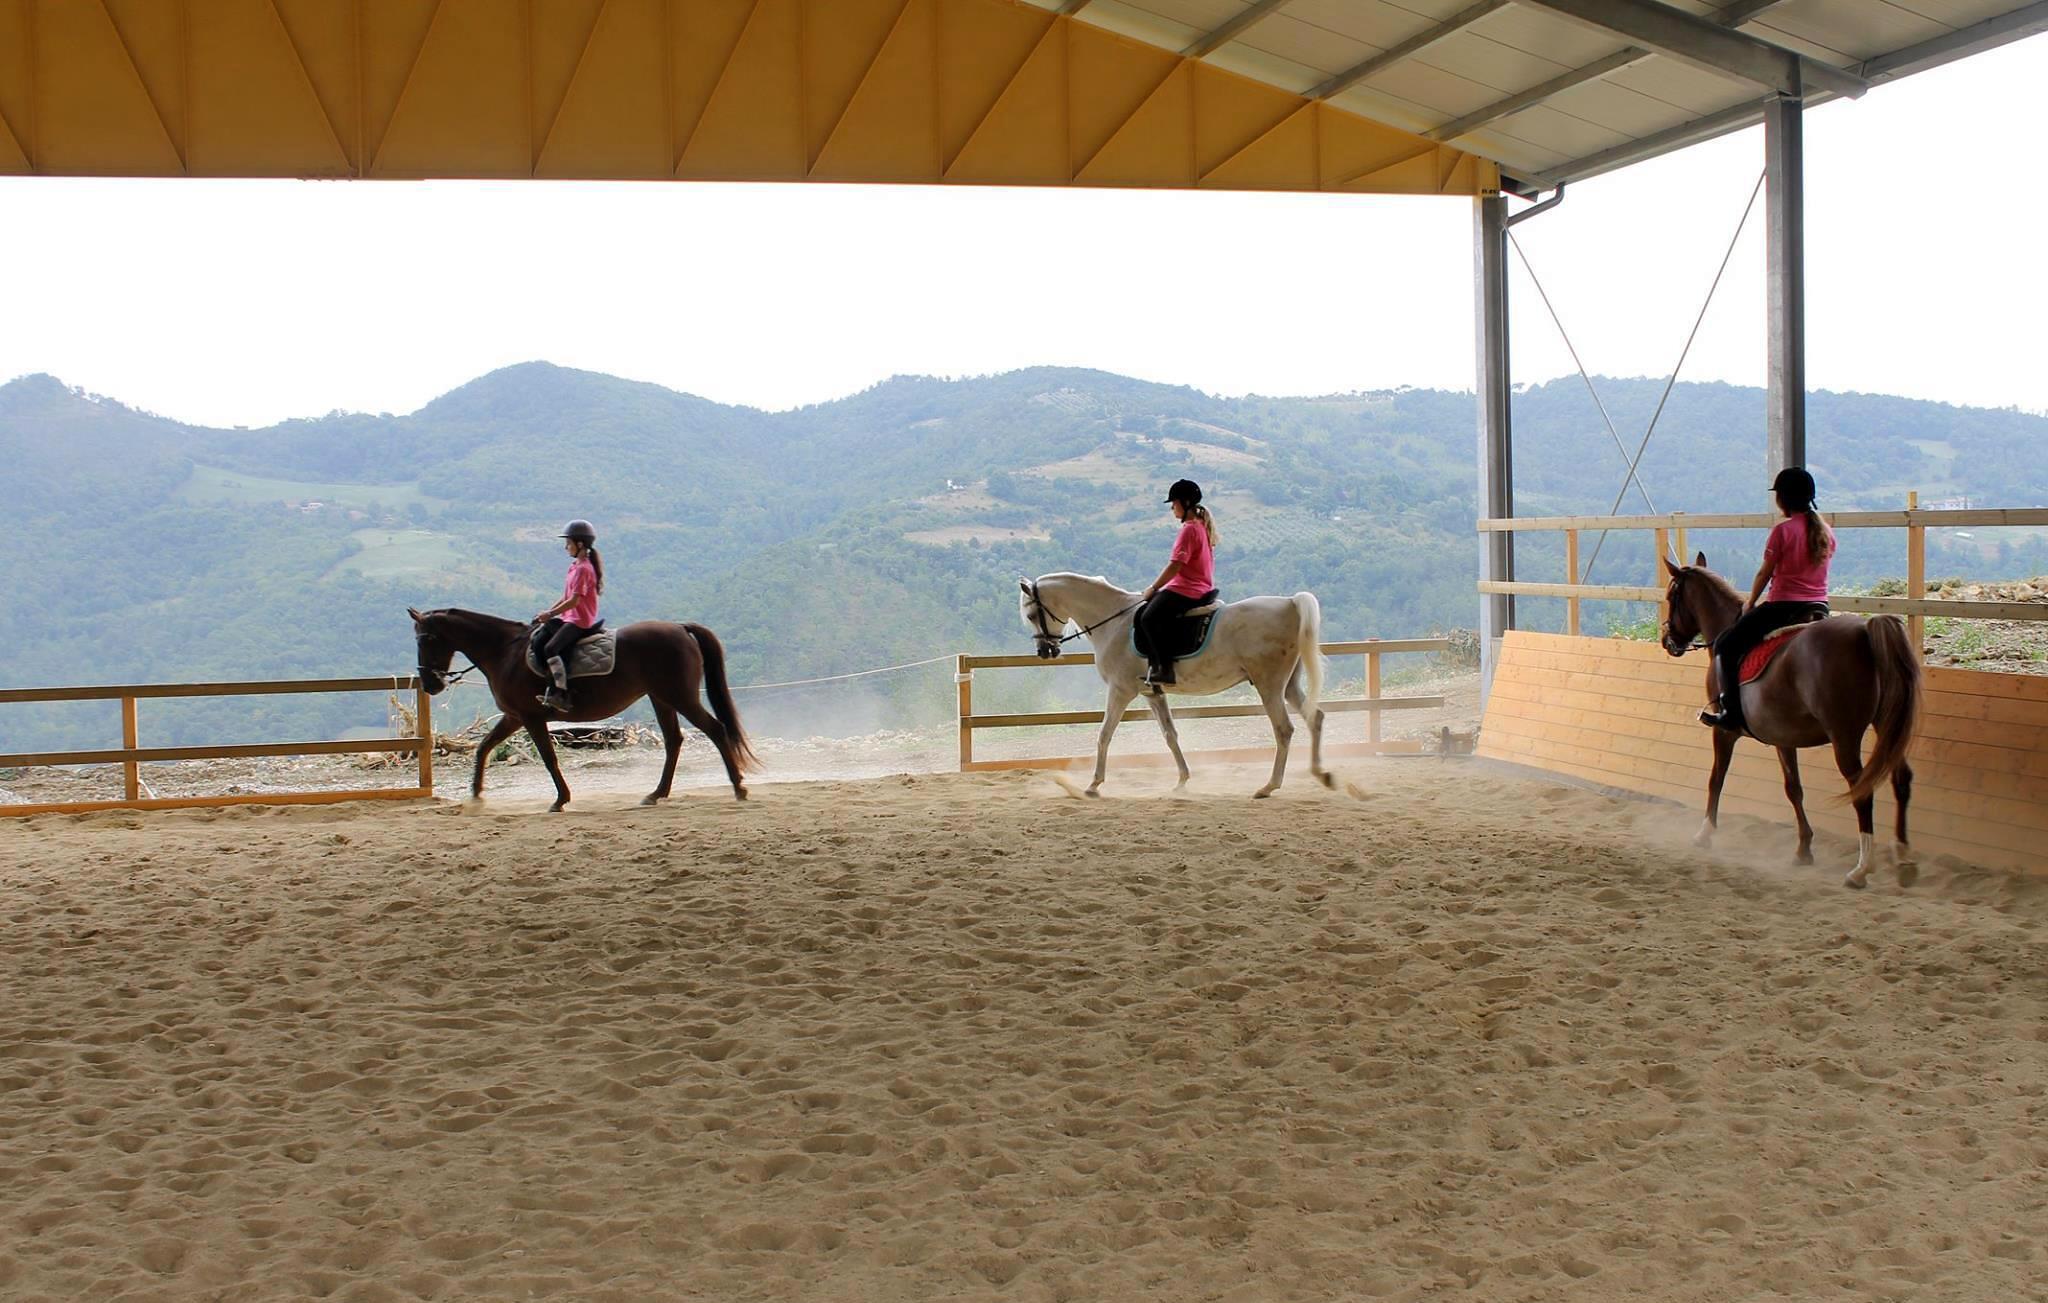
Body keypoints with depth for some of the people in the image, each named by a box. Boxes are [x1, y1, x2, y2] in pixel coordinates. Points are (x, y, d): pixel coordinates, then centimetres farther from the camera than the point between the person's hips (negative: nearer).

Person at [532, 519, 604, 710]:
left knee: (551, 649, -24)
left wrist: (551, 614, -14)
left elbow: (574, 600, -19)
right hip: (568, 617, 10)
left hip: (580, 621, -10)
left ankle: (561, 694, -23)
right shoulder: (575, 566, 16)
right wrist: (547, 613, 11)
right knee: (537, 642, -4)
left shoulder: (583, 569, -14)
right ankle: (551, 686, -5)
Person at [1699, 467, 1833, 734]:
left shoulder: (1783, 530, -11)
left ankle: (1730, 711, -5)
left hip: (1783, 606, -7)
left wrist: (1750, 603, 8)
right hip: (1820, 608, 7)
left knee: (1725, 645, 2)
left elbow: (1765, 573, -7)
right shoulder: (1825, 531, 8)